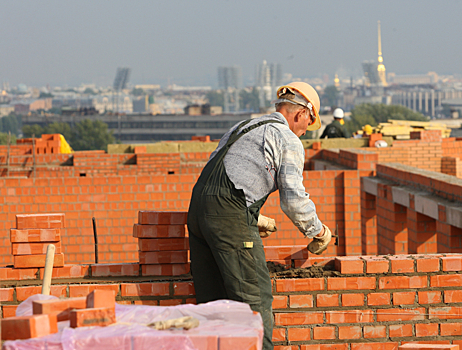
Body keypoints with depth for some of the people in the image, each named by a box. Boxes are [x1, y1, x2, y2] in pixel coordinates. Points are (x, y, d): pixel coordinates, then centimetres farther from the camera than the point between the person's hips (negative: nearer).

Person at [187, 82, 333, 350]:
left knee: (212, 298, 12)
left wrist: (254, 220, 37)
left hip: (199, 206, 8)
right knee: (256, 298, -3)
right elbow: (293, 199, -5)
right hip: (231, 216, -8)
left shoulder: (244, 127, 27)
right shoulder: (289, 140, 2)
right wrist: (318, 232, 11)